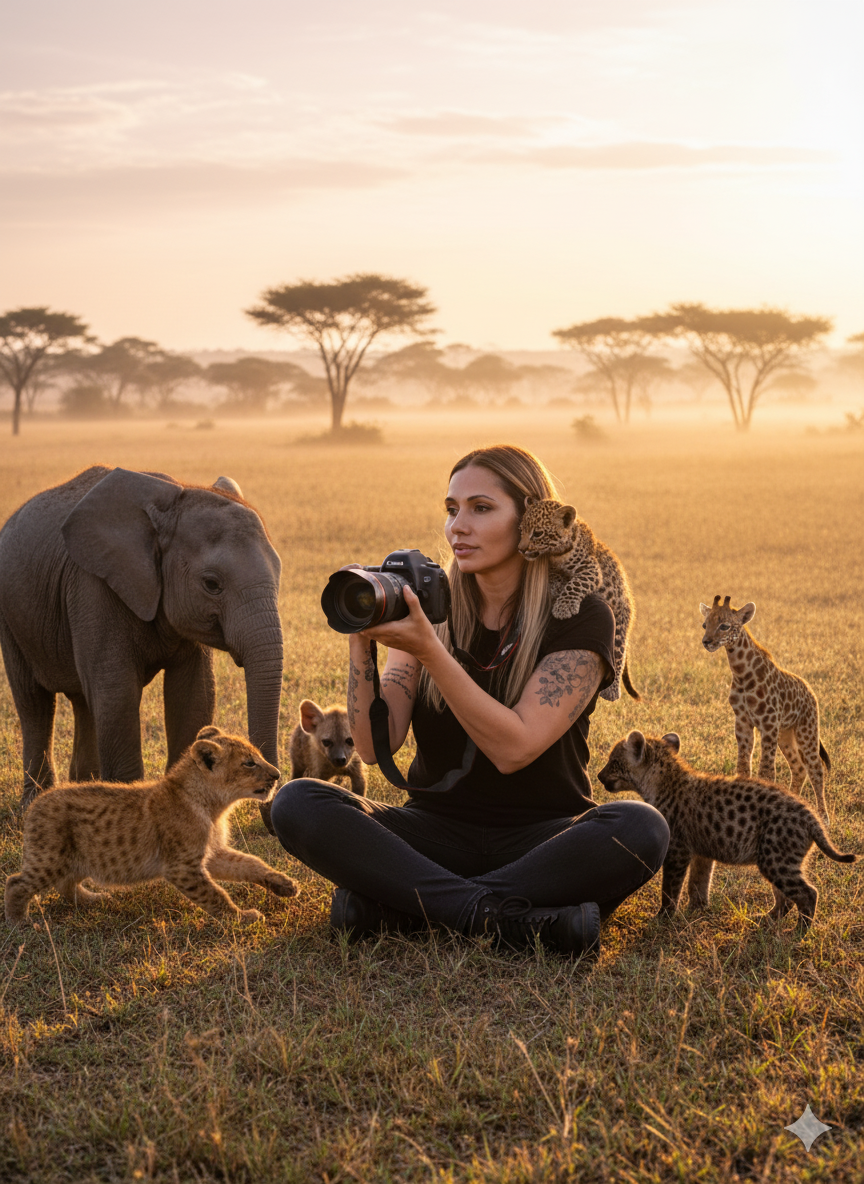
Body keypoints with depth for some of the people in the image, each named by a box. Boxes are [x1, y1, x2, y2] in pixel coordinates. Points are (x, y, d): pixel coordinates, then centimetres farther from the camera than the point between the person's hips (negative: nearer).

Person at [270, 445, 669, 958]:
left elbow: (514, 748, -20)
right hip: (436, 833, 3)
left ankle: (393, 905, -29)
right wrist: (361, 642, -22)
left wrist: (428, 650, -27)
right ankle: (507, 917, -30)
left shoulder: (581, 616, -7)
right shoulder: (427, 608, 4)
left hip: (540, 838, -2)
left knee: (641, 828, -34)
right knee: (297, 804, -21)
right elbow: (376, 746, -8)